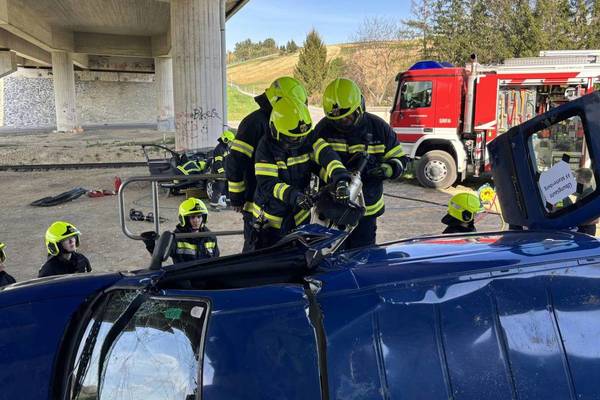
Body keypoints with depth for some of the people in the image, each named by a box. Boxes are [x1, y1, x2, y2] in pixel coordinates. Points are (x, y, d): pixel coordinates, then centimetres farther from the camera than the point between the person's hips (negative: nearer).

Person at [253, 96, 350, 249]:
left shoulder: (308, 138, -7)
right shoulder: (267, 146, -16)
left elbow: (326, 155, -23)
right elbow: (266, 183, -24)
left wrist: (340, 179, -42)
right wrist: (292, 195, -39)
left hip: (301, 215, 3)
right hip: (271, 218, -3)